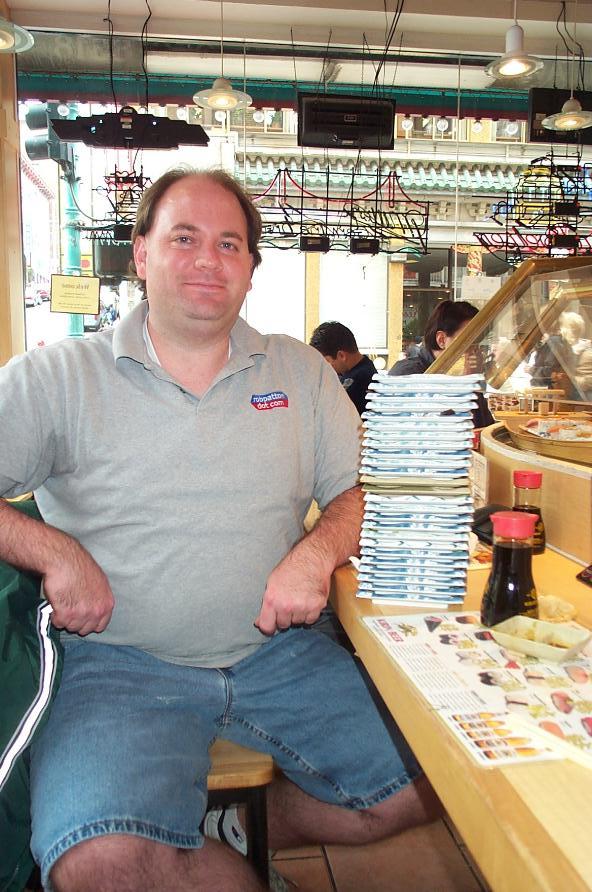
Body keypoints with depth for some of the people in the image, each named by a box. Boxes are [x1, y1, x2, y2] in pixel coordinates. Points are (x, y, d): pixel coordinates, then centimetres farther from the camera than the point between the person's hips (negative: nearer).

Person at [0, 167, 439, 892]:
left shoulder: (301, 372, 8)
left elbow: (361, 489, 7)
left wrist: (318, 553, -12)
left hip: (278, 651, 3)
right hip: (122, 667, -2)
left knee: (434, 784, -7)